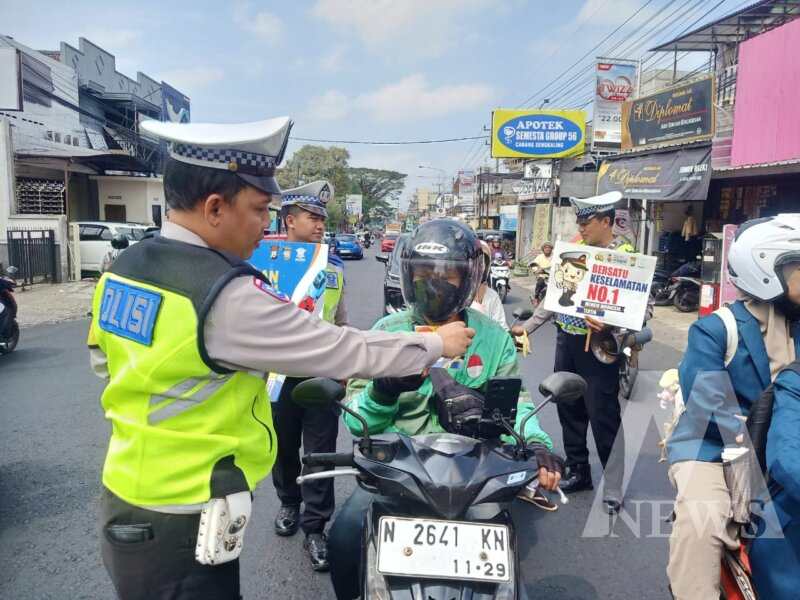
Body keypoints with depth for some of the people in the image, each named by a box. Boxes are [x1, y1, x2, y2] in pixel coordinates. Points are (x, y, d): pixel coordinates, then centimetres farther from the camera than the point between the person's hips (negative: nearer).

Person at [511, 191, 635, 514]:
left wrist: (608, 323, -32)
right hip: (566, 341, 7)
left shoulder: (626, 256, -10)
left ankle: (613, 490, 13)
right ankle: (578, 471, 32)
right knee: (569, 409, 15)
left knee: (603, 417, 0)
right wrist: (528, 325, 12)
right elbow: (556, 294, 15)